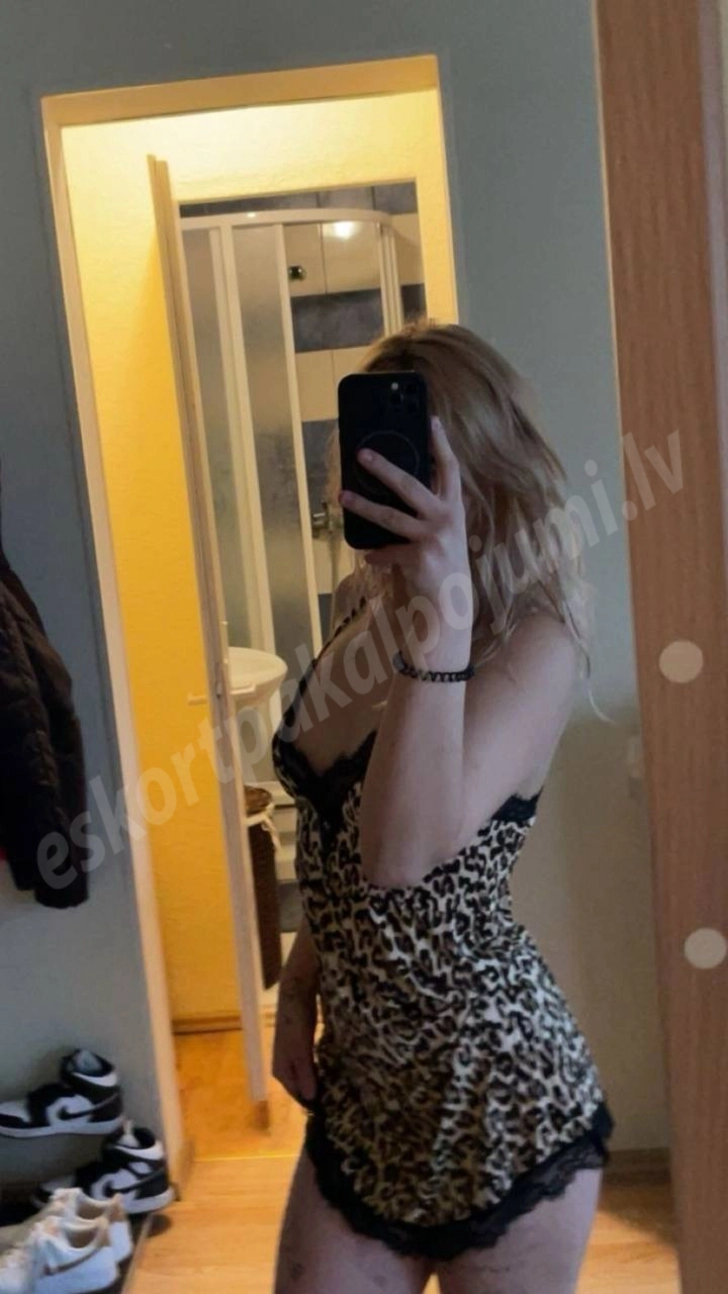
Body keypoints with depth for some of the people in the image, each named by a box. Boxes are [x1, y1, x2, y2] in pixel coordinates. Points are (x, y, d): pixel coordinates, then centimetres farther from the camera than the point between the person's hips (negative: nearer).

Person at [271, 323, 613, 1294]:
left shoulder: (536, 638, -16)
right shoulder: (365, 627, 4)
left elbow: (404, 852, -31)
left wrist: (447, 611, -32)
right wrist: (299, 991, 10)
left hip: (494, 1086, -6)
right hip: (362, 1080, 6)